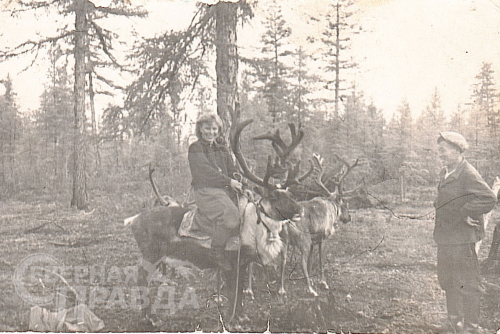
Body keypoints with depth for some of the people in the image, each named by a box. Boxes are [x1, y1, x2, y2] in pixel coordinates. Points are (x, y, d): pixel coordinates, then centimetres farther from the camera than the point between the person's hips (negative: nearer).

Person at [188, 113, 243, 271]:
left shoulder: (223, 151, 24)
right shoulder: (195, 148, 4)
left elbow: (232, 172, 21)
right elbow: (205, 171, -9)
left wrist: (240, 183, -1)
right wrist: (229, 181, -13)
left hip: (226, 190, 7)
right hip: (206, 190, -7)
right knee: (230, 217, -30)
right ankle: (217, 251, -9)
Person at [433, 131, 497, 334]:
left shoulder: (468, 174, -16)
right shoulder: (445, 173, 12)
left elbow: (489, 198, -25)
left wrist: (467, 214, -20)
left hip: (462, 237, -9)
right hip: (445, 237, 10)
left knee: (467, 284, 1)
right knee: (447, 281, 19)